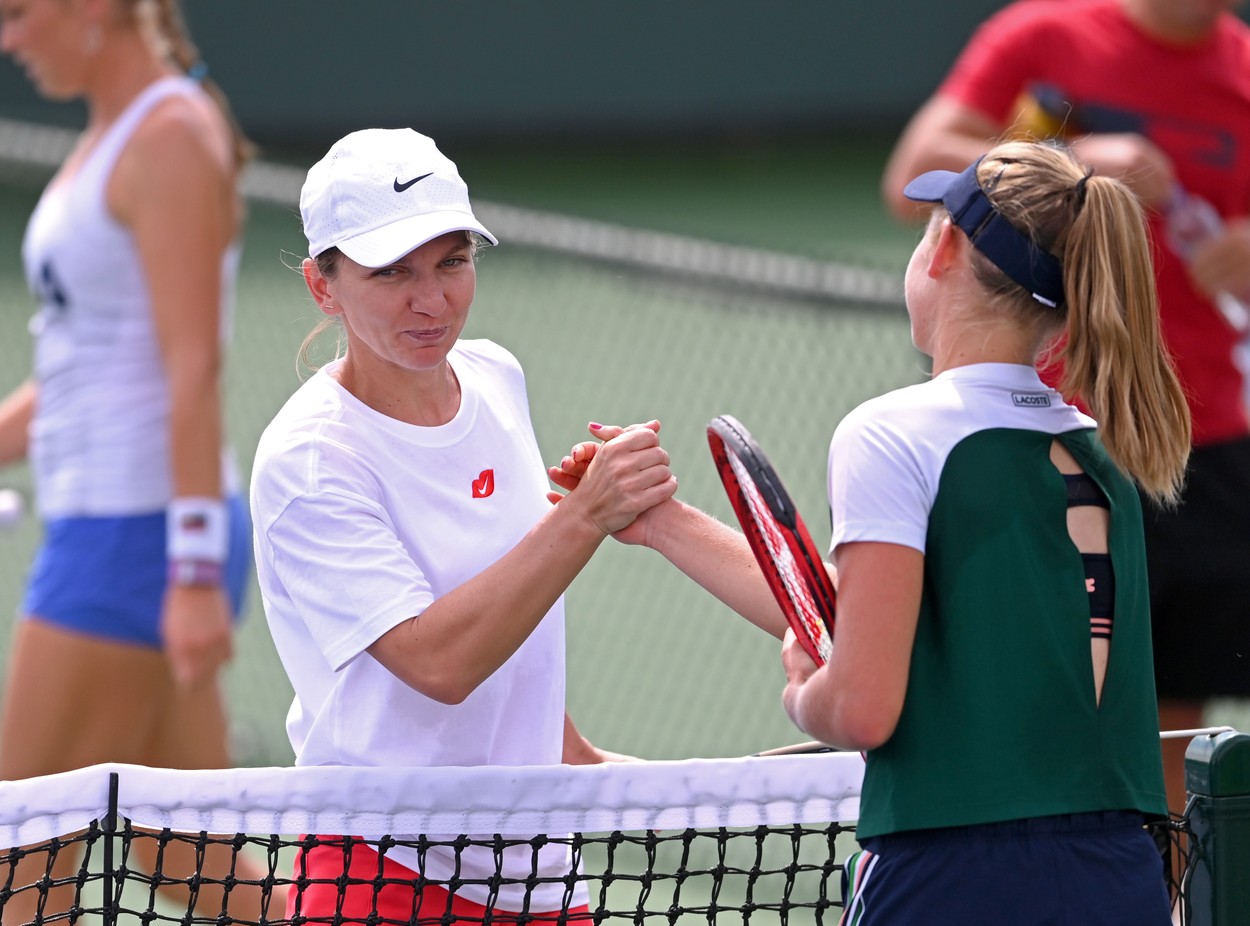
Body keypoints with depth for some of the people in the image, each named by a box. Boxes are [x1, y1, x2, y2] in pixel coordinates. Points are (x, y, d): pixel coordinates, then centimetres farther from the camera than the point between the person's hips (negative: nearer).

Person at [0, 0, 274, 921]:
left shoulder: (170, 139, -13)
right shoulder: (110, 140, 16)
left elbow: (193, 369, -19)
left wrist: (195, 570, -24)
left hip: (141, 532, -10)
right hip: (104, 525, 10)